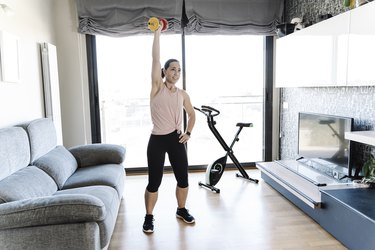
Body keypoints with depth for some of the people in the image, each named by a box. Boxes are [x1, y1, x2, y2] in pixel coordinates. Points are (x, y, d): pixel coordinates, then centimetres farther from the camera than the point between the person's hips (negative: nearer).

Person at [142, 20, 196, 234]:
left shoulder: (183, 94, 7)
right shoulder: (157, 87, -4)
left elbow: (192, 114, 21)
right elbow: (156, 59, -11)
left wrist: (189, 132, 7)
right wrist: (157, 32, -11)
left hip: (176, 140, 4)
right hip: (157, 140, -4)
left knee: (183, 179, 11)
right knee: (154, 182, 3)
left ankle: (182, 210, 36)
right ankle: (149, 217, 24)